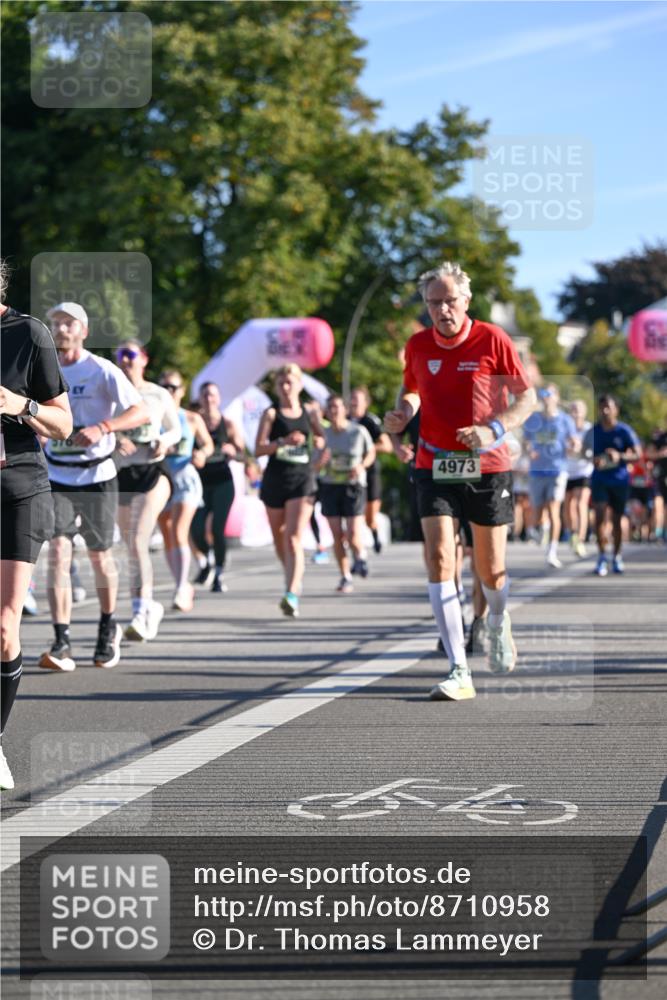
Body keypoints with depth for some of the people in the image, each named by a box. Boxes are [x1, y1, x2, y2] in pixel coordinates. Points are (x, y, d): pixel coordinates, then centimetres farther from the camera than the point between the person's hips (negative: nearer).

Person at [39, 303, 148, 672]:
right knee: (58, 551, -13)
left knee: (99, 556, 9)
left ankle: (108, 628, 34)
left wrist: (101, 428, -30)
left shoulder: (102, 371, -9)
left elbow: (141, 411, -17)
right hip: (57, 477, 3)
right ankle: (62, 643, -18)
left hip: (97, 476, -3)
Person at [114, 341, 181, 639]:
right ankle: (150, 606, 30)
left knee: (138, 541, -20)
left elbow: (176, 429, 15)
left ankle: (141, 611, -24)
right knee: (132, 548, 12)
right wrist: (114, 439, -20)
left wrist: (165, 441, -7)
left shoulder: (158, 395, 4)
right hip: (121, 475, 3)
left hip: (152, 472, -3)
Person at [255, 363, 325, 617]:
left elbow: (320, 436, 23)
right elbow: (258, 449, -8)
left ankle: (291, 595, -25)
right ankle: (295, 579, 40)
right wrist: (283, 442, -22)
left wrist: (320, 441, 0)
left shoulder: (310, 411, 7)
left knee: (294, 538, -15)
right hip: (275, 480, 1)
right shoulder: (271, 413, 0)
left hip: (302, 481, -1)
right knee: (280, 539, 13)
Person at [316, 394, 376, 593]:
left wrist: (362, 466, -9)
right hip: (330, 486, 2)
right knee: (337, 535, 1)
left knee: (353, 536, -10)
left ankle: (360, 555, 25)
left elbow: (371, 453, 10)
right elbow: (316, 466, 5)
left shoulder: (358, 431, -4)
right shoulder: (323, 434, 1)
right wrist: (321, 461, -18)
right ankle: (345, 578, 11)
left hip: (353, 486, -2)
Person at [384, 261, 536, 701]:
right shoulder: (417, 345, 2)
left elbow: (527, 397, -2)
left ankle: (499, 623, 44)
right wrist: (402, 412, -2)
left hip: (486, 467, -2)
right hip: (434, 467, 2)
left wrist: (495, 430, -19)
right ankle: (460, 672, -16)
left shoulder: (492, 339, -7)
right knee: (439, 558, -16)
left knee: (491, 570, 6)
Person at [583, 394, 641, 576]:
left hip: (620, 480, 0)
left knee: (617, 519, 8)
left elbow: (637, 455, -7)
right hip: (599, 480, 0)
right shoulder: (593, 431, -1)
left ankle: (617, 557, 23)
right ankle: (602, 557, -11)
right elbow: (586, 452, 11)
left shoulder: (624, 431, -7)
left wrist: (620, 456, -25)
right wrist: (593, 459, -12)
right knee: (600, 515, -15)